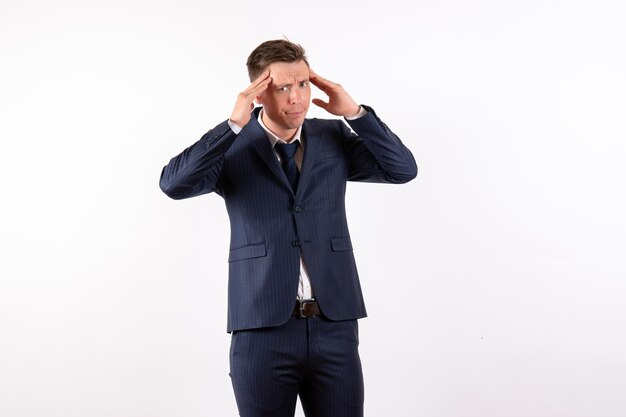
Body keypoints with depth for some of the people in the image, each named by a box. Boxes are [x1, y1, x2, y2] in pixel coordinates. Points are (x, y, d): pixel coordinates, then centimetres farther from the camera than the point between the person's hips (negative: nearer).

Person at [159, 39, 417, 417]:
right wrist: (234, 124, -19)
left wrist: (355, 112, -7)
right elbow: (174, 184, -16)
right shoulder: (233, 148, 0)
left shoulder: (334, 137, 8)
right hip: (262, 330, -2)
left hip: (335, 328, 2)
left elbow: (404, 169, 1)